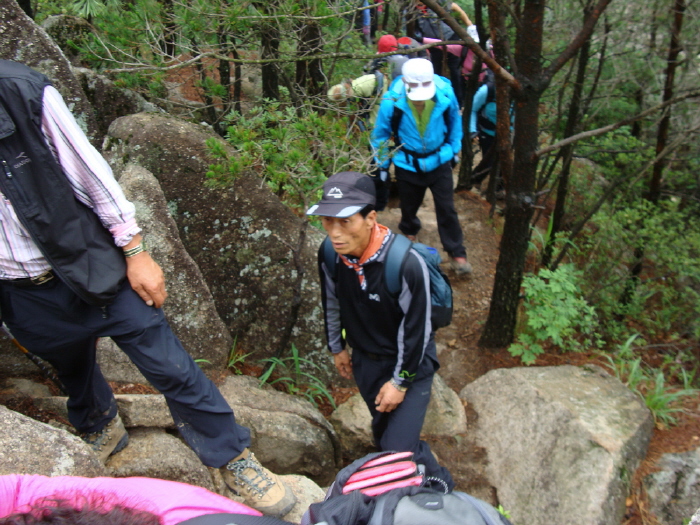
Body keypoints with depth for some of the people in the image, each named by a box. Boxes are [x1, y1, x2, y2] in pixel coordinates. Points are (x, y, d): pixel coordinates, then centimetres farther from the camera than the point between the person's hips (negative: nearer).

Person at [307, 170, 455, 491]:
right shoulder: (329, 254, -16)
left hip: (410, 361, -5)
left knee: (401, 447, -8)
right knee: (382, 426, 26)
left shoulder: (407, 264, -34)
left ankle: (442, 492, 24)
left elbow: (416, 328, -23)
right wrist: (337, 348, 13)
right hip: (365, 359, 6)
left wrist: (400, 381, -15)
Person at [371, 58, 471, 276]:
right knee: (409, 206, 19)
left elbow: (455, 122, 2)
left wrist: (454, 151, 9)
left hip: (439, 161, 0)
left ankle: (457, 254, 15)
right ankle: (410, 231, 51)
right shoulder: (392, 101, -24)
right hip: (407, 164, 0)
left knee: (447, 209, 1)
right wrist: (382, 165, 1)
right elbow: (380, 134, -6)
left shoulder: (445, 94, -21)